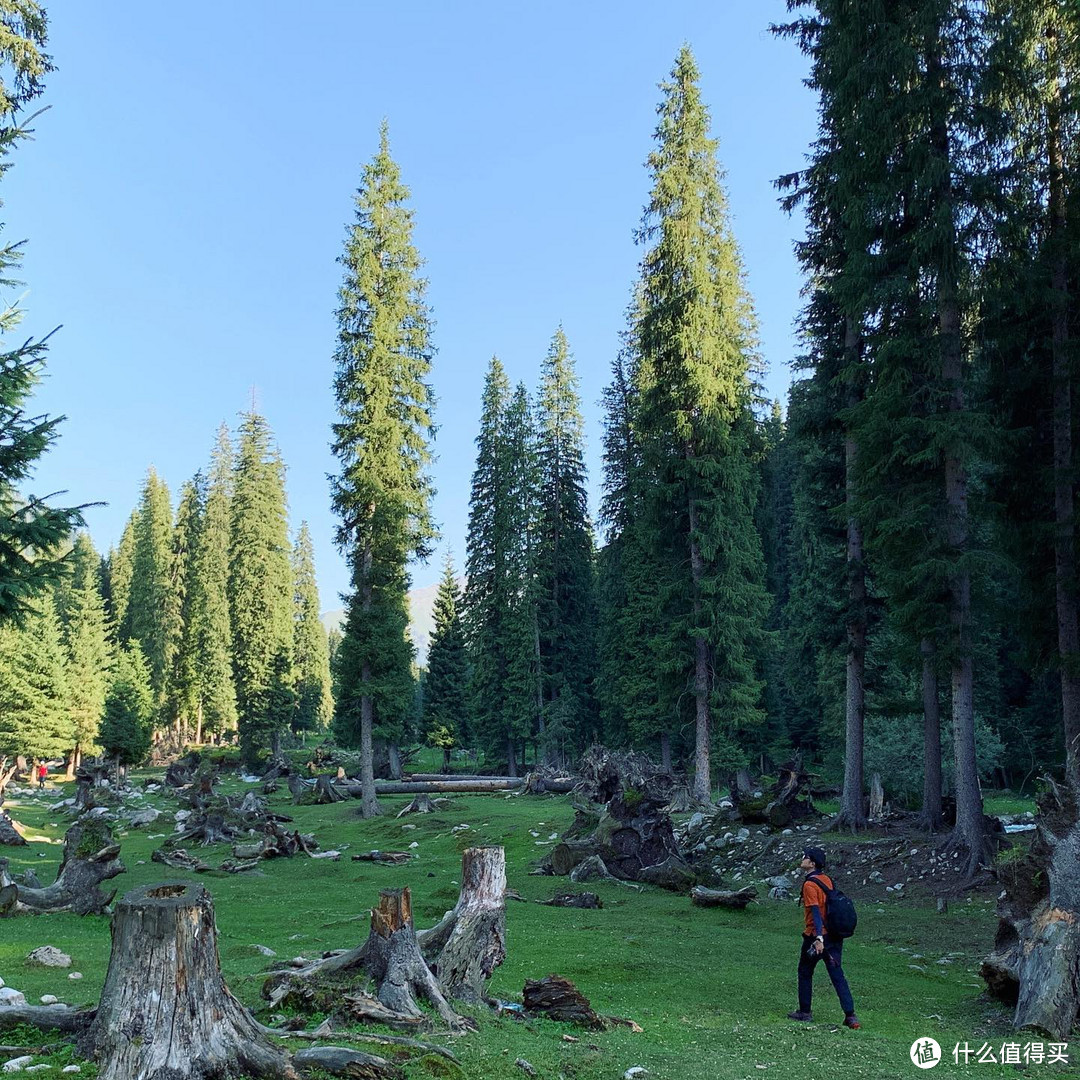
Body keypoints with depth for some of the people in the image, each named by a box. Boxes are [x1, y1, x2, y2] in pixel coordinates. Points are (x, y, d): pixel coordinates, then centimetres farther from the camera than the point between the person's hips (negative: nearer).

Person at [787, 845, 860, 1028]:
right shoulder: (827, 879, 8)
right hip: (835, 936, 7)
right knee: (837, 975, 7)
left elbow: (816, 912, -25)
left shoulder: (809, 884, -16)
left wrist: (819, 938, -31)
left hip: (816, 936, -7)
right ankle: (851, 1016, 1)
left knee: (805, 973, 12)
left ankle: (804, 1012, 20)